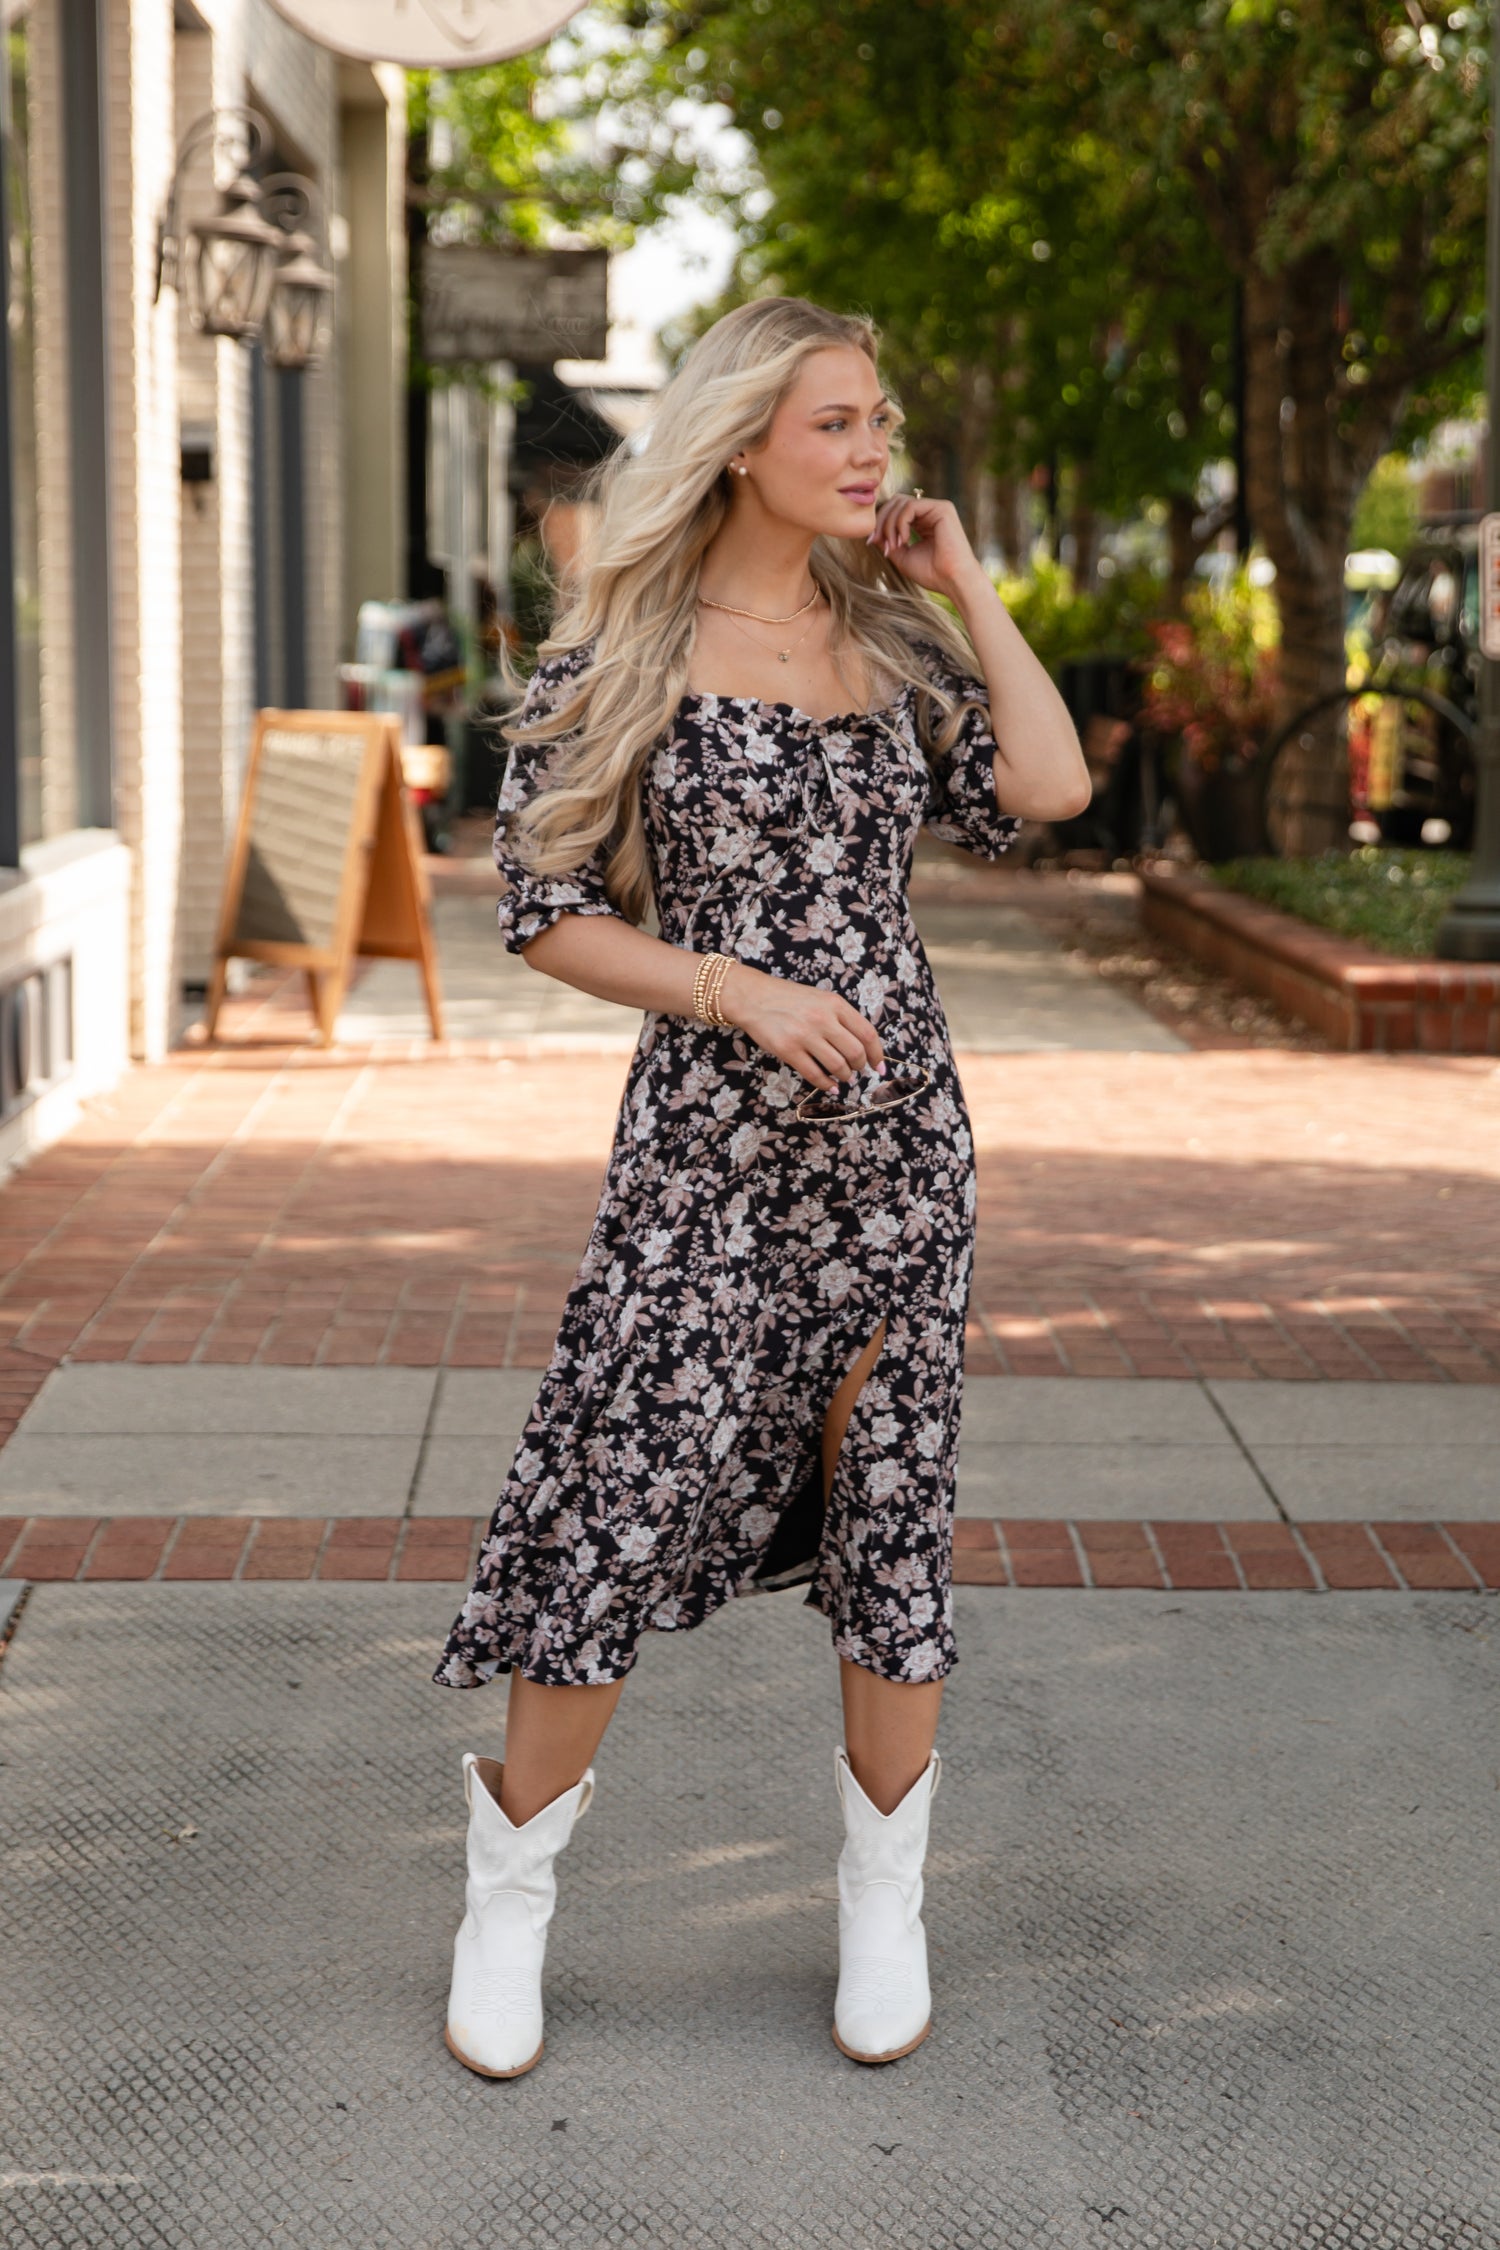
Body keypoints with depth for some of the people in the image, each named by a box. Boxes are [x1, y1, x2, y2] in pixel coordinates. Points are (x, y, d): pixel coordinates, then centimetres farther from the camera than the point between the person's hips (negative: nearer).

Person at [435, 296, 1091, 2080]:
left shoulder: (892, 642, 9)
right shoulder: (619, 652, -3)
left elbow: (1047, 791, -7)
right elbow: (543, 911, -4)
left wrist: (963, 584, -1)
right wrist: (744, 993, -16)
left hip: (900, 1131, 4)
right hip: (708, 1141, -4)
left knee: (891, 1507, 8)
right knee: (618, 1511, -5)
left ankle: (884, 1906, 24)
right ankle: (510, 1897, 16)